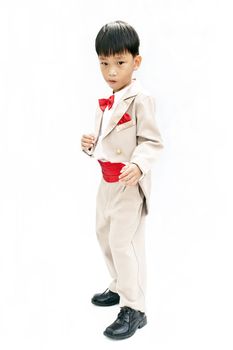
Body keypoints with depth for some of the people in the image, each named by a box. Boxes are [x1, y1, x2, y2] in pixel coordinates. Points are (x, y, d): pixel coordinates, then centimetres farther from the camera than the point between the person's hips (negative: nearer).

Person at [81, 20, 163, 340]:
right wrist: (90, 144, 0)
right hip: (107, 181, 10)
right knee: (105, 235, 21)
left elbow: (152, 142, -18)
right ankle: (120, 287, 41)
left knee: (124, 242, -6)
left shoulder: (140, 99, -15)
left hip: (130, 183, -10)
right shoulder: (105, 102, 12)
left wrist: (138, 165, -35)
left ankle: (134, 309, 9)